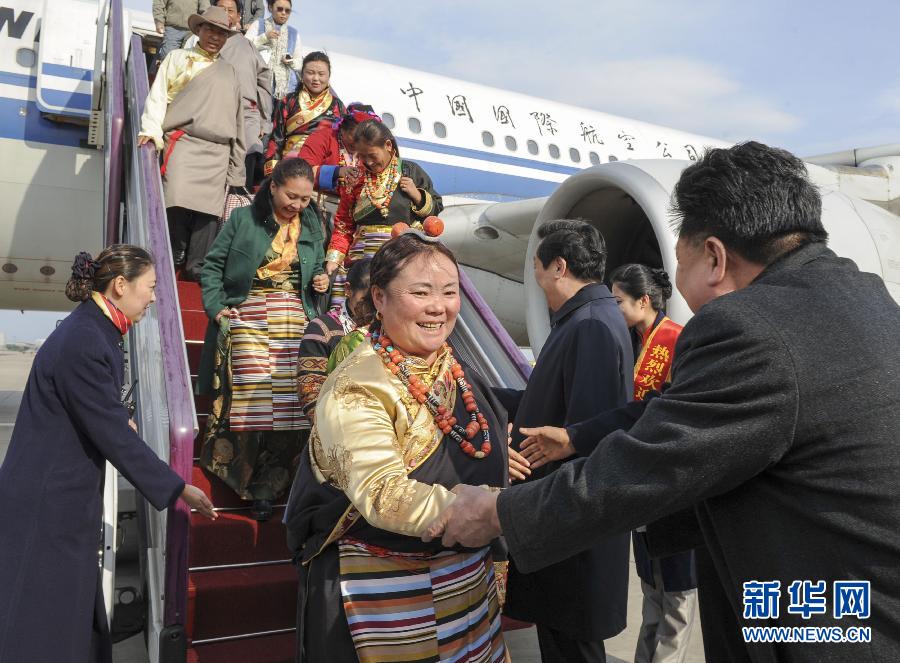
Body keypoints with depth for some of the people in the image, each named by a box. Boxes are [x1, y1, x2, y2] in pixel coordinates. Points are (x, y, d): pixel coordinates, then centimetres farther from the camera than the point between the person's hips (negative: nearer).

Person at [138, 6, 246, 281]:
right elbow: (158, 96, 6)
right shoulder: (178, 58, 16)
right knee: (178, 202, -20)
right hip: (183, 142, -3)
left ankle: (197, 268, -3)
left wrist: (237, 166, 16)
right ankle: (170, 261, -6)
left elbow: (237, 119, 24)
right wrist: (152, 130, -12)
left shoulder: (230, 72, 25)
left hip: (217, 151, 3)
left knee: (208, 210, -7)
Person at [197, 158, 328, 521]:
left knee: (290, 401, -5)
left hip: (295, 321, 3)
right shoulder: (244, 218, 4)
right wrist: (216, 306, -5)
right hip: (248, 318, -2)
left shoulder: (312, 226, 14)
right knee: (251, 393, -11)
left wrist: (321, 281, 2)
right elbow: (213, 265, 7)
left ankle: (268, 487, 8)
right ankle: (245, 481, 8)